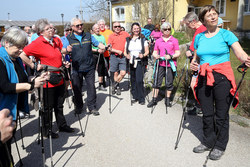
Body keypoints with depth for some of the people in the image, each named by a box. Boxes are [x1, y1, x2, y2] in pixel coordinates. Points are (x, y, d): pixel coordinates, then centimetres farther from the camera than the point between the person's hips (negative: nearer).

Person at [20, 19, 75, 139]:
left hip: (59, 78, 7)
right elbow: (22, 55, -18)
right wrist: (34, 66, -14)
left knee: (59, 105, 20)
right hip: (48, 80, -7)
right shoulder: (38, 43, -14)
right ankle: (46, 130, 24)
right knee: (48, 107, 7)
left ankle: (62, 125, 36)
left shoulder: (57, 40, 8)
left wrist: (63, 63, 10)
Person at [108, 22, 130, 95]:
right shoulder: (111, 36, 4)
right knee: (115, 73, 5)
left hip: (123, 57, 1)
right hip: (114, 57, 0)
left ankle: (114, 85, 15)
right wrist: (118, 51, -13)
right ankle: (117, 87, 22)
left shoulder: (125, 34, 6)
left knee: (123, 73, -6)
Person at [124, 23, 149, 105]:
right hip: (131, 62, 3)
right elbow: (125, 51, 13)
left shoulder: (143, 39, 6)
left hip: (140, 62, -3)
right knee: (133, 80, 6)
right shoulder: (128, 40, 13)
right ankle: (135, 96, 20)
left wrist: (143, 55, -17)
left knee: (139, 80, -12)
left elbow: (147, 51, 4)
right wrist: (127, 55, -9)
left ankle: (141, 99, -3)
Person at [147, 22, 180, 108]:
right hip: (160, 64, 2)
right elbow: (154, 52, 13)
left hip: (170, 65, -1)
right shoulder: (158, 41, 11)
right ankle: (154, 99, 9)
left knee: (169, 83, 6)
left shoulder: (174, 40, 4)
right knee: (157, 82, 0)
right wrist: (155, 55, -10)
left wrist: (171, 56, -18)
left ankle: (167, 100, 20)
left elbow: (178, 53, 1)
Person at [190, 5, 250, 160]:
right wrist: (193, 63, 0)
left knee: (221, 114, 4)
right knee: (207, 113, 12)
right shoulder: (199, 37, 9)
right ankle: (208, 142, 31)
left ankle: (220, 146, 22)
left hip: (222, 78, -4)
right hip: (204, 78, 4)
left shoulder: (226, 34, -2)